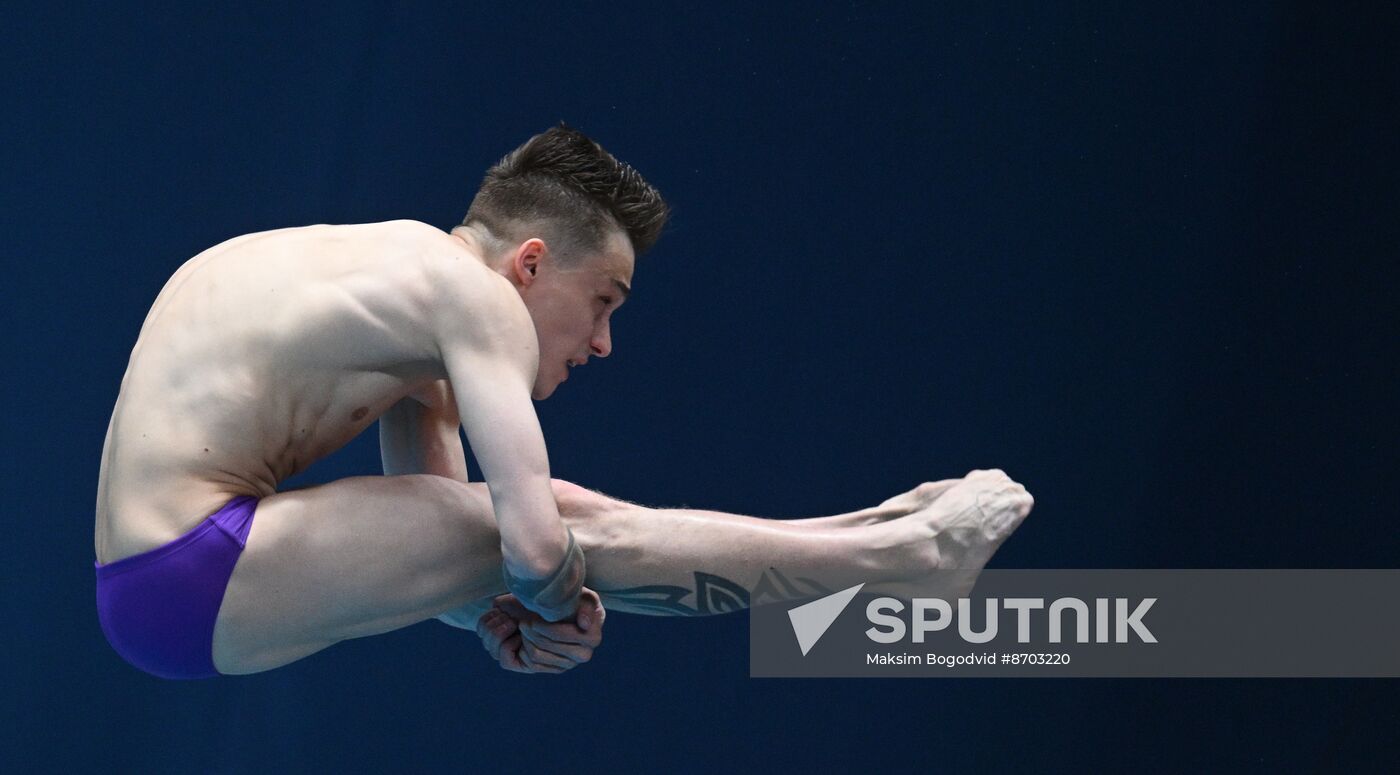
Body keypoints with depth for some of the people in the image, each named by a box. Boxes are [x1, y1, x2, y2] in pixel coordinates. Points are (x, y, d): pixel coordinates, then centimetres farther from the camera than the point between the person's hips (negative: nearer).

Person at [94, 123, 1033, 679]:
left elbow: (434, 555, 20)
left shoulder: (405, 283, 18)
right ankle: (900, 554, -3)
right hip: (191, 574, -10)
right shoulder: (472, 293, -13)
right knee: (575, 535, -11)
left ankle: (856, 532, 19)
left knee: (540, 506, 14)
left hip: (146, 579, 10)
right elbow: (532, 546, -22)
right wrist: (554, 609, -1)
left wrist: (500, 620, 2)